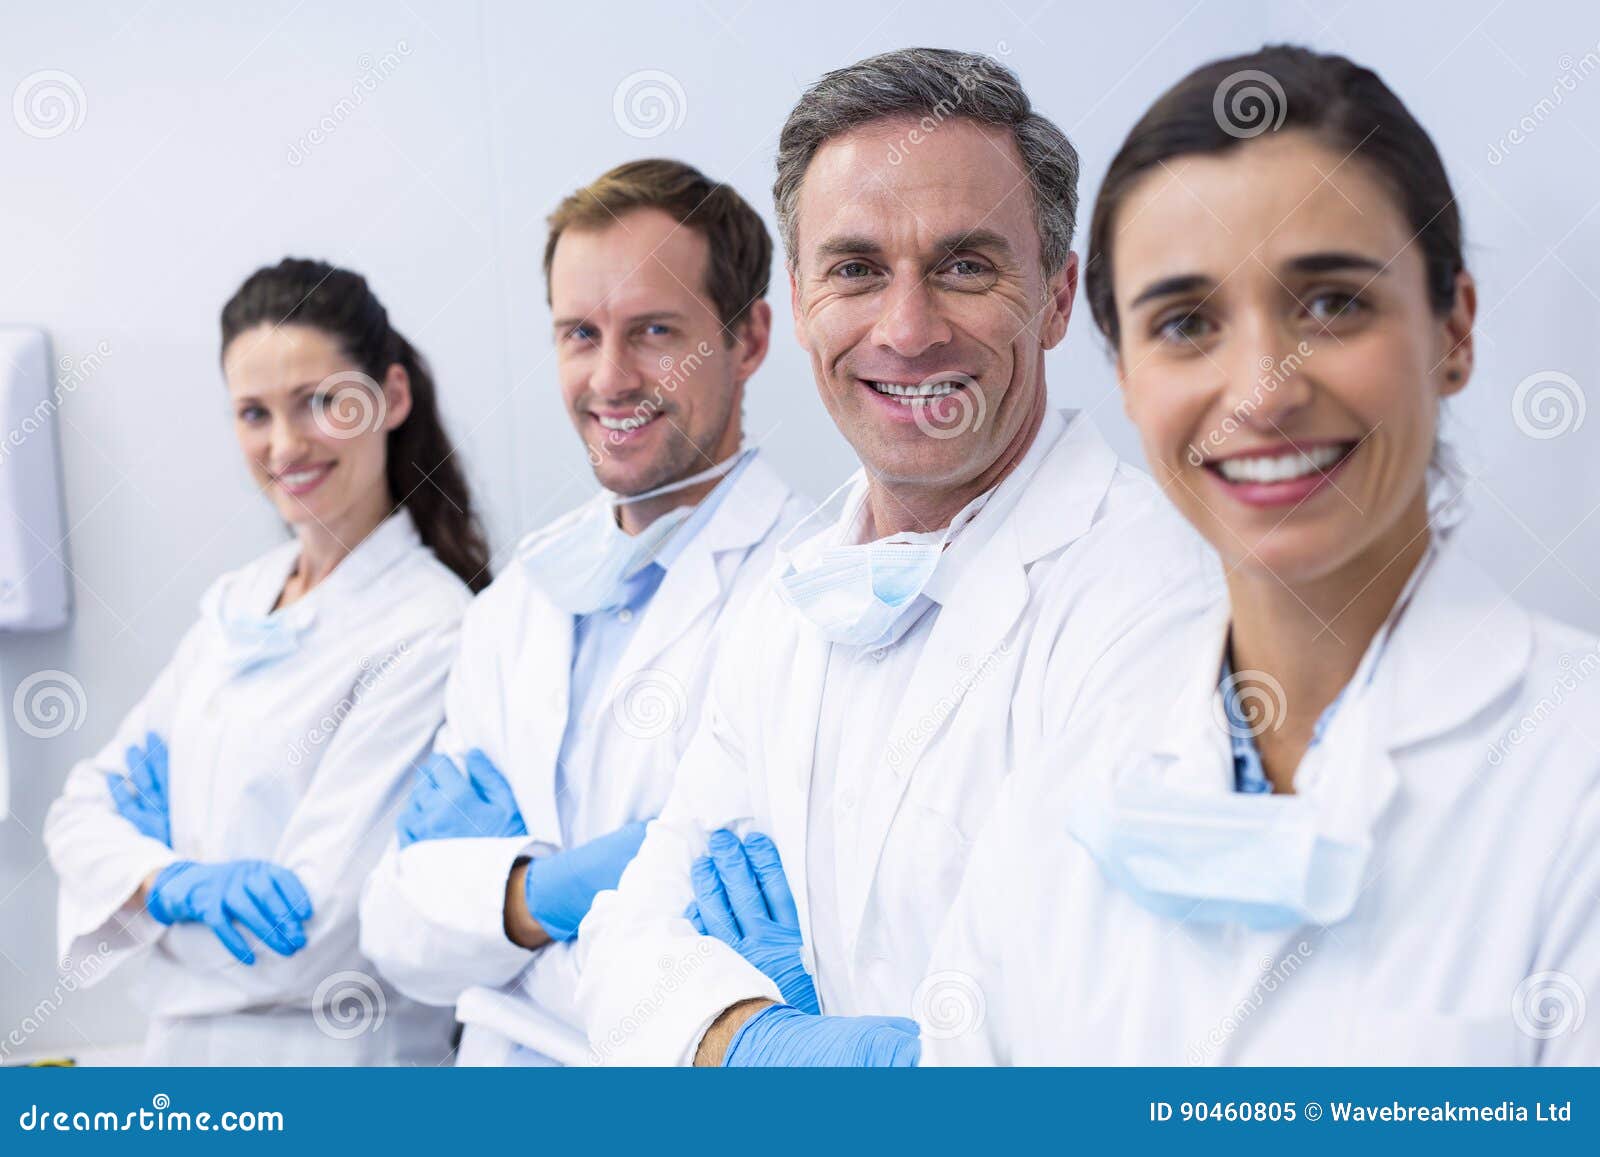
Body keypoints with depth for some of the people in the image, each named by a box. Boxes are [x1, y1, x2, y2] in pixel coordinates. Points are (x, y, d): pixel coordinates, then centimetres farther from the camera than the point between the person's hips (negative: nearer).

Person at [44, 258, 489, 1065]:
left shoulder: (430, 633, -19)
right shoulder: (234, 606, 4)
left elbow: (309, 935, -22)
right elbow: (82, 808, 3)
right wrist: (176, 882, -17)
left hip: (333, 1052, -6)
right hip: (185, 1041, 6)